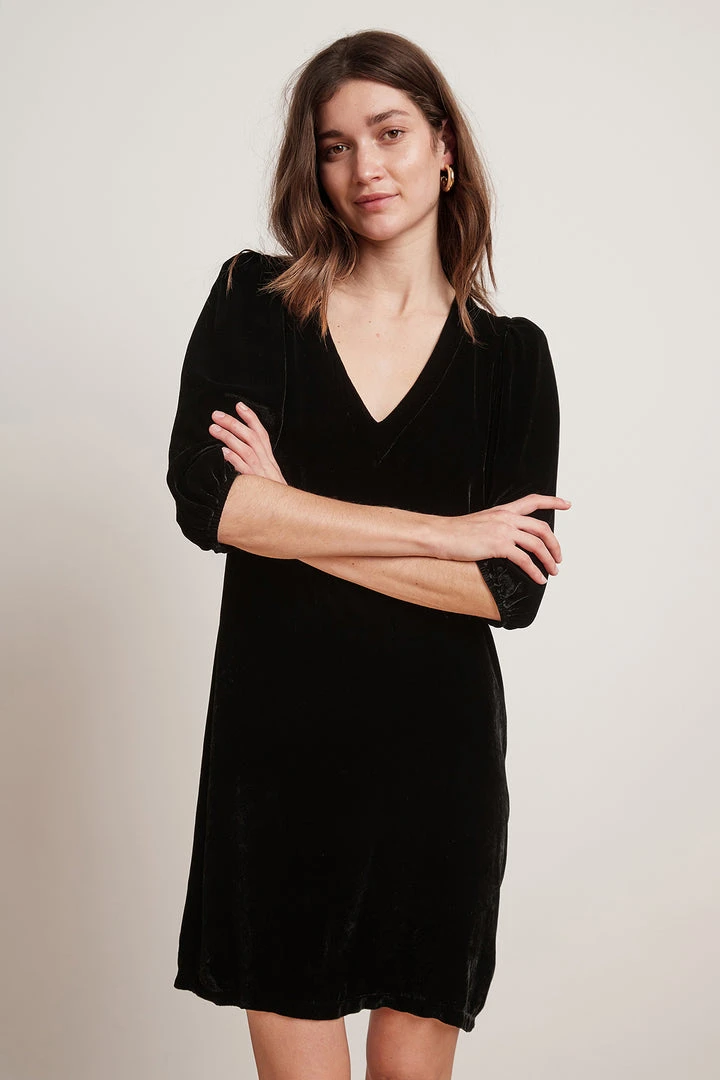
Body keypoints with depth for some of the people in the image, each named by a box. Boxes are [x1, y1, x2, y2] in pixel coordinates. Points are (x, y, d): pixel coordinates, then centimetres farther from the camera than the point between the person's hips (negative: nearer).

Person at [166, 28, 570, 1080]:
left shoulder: (511, 355, 2)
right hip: (278, 746, 0)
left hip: (440, 756, 1)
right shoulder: (255, 301, 1)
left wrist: (295, 521, -13)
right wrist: (445, 532, -14)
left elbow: (512, 589, -9)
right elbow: (205, 496, -16)